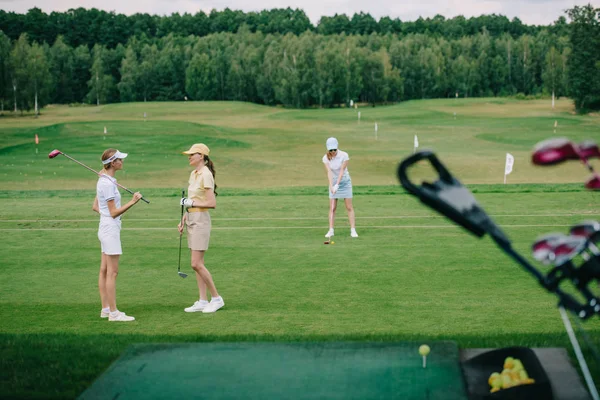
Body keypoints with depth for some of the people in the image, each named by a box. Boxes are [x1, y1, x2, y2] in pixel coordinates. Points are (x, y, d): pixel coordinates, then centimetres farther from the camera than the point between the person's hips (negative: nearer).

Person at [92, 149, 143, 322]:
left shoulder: (104, 181, 12)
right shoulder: (108, 184, -18)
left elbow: (95, 207, 19)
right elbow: (114, 212, -17)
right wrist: (132, 202, -21)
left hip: (105, 228, 10)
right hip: (111, 229, -10)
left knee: (104, 270, 11)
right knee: (112, 272, -6)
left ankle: (106, 309, 17)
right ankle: (113, 312, -2)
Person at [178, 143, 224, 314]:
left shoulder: (206, 175, -15)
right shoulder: (193, 174, 13)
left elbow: (212, 203, -20)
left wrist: (191, 203, -15)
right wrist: (183, 220, 18)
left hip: (201, 220, -9)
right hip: (192, 220, 9)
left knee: (196, 264, -10)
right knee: (197, 264, 9)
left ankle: (216, 298, 1)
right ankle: (203, 301, 13)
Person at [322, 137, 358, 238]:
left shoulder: (344, 155, -18)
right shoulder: (326, 158, -10)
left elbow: (342, 171, -21)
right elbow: (329, 172, -18)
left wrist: (337, 185, -28)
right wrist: (331, 186, -29)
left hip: (345, 181, -2)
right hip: (333, 182, 2)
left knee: (349, 207, -3)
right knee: (332, 208, -1)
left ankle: (353, 230, -2)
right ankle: (331, 230, 3)